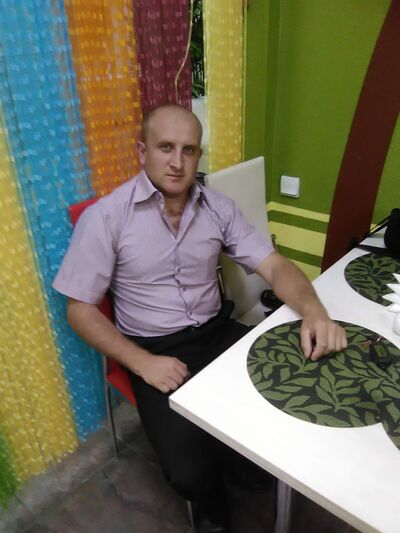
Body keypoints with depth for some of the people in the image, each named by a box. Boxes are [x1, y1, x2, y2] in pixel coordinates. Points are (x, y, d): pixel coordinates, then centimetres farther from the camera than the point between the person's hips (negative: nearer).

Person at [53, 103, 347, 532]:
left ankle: (234, 459, 21)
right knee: (190, 470, -19)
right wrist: (142, 363, -19)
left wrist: (313, 310, -26)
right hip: (154, 350, -3)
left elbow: (275, 266, -5)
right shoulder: (105, 217, -12)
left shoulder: (219, 207, -1)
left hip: (218, 332, 4)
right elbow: (80, 309, -8)